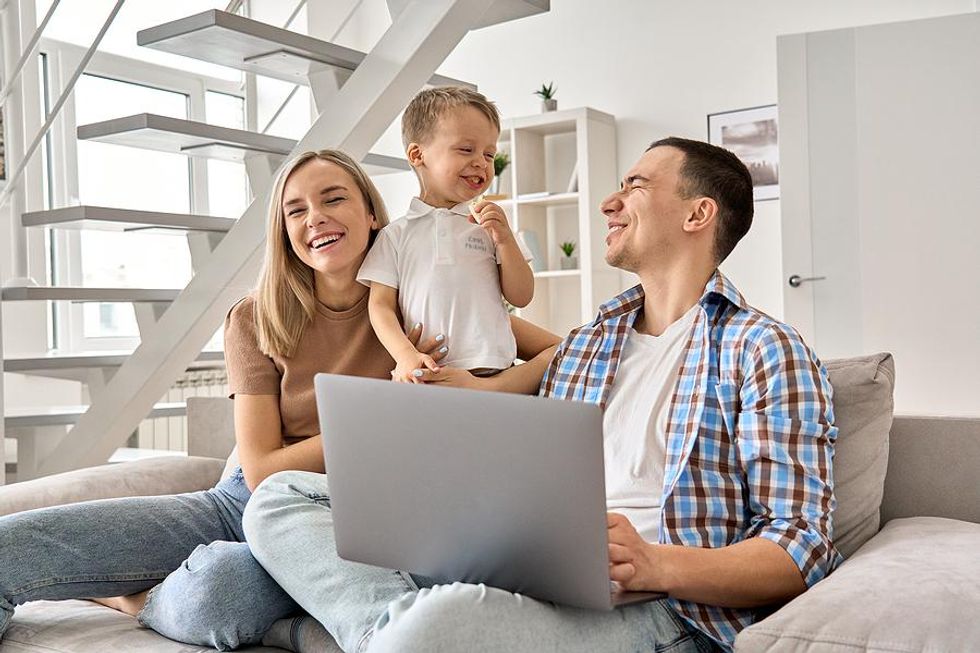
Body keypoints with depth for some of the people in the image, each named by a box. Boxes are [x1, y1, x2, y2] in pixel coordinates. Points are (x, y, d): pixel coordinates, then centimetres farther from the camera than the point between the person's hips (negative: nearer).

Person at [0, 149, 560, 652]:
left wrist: (481, 387, -23)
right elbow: (261, 470, -6)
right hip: (246, 504, 2)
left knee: (220, 582, -36)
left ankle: (135, 600, -3)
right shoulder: (256, 321, 2)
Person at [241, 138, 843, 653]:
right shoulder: (580, 348, 22)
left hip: (659, 604, -8)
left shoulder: (766, 352, 0)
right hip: (531, 568, 8)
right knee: (284, 496, -1)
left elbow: (802, 547, -7)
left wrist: (657, 564, -24)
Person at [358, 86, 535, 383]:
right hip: (426, 378, -1)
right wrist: (406, 356, -13)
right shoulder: (395, 235, 9)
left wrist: (505, 240, -2)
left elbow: (521, 298, 12)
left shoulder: (489, 224, 14)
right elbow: (381, 305, 5)